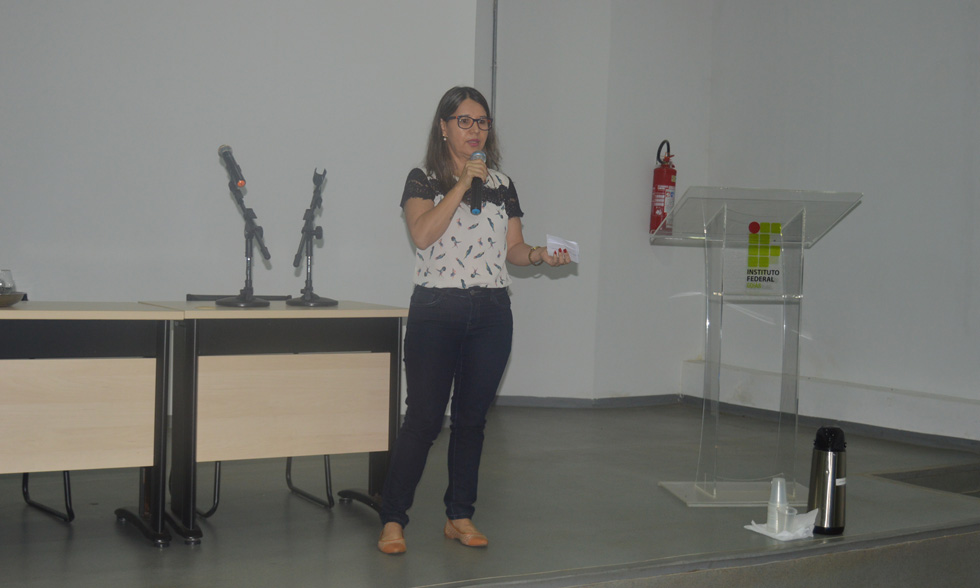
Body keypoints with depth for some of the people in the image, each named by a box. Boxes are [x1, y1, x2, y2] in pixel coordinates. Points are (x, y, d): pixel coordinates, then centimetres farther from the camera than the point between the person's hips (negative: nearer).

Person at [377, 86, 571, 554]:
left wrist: (539, 255, -7)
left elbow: (512, 248, 14)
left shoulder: (502, 186, 14)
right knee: (423, 417, -6)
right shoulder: (423, 180, 1)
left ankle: (460, 517, 19)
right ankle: (393, 520, 3)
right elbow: (422, 233, -16)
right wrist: (462, 185, -16)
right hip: (436, 310, -4)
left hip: (491, 312, 4)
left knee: (472, 417, 8)